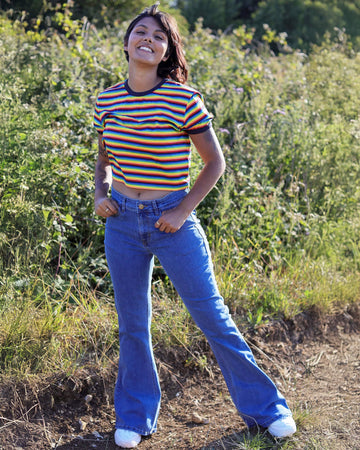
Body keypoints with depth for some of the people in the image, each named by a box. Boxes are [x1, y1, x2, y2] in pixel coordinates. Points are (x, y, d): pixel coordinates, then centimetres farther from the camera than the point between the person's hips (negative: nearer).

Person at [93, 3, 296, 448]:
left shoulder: (183, 99, -12)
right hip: (122, 223, 4)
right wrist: (100, 194, -1)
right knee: (132, 324, 13)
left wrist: (183, 211, -11)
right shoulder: (107, 100, 1)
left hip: (173, 222, -4)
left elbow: (215, 162, -4)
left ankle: (264, 406, 22)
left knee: (213, 319, 4)